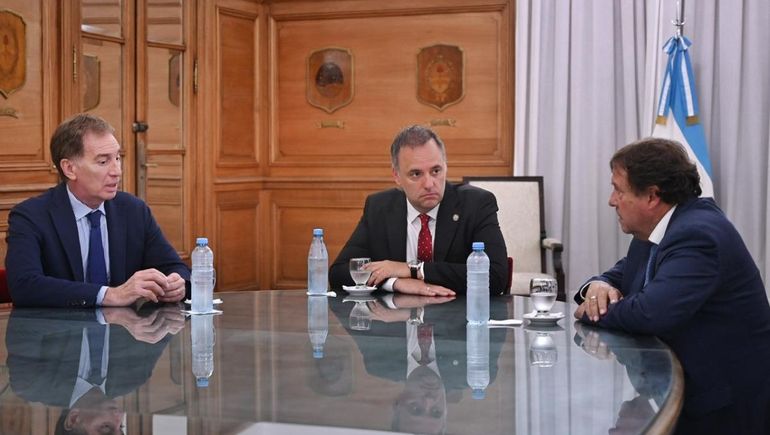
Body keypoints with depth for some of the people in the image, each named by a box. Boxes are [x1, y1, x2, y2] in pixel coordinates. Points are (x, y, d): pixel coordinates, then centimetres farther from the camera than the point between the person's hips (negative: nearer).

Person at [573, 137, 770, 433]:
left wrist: (592, 311, -15)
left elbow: (651, 312, -33)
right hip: (689, 386, 8)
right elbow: (622, 274, 16)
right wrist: (599, 286, -8)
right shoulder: (656, 229, 6)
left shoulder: (696, 234, -23)